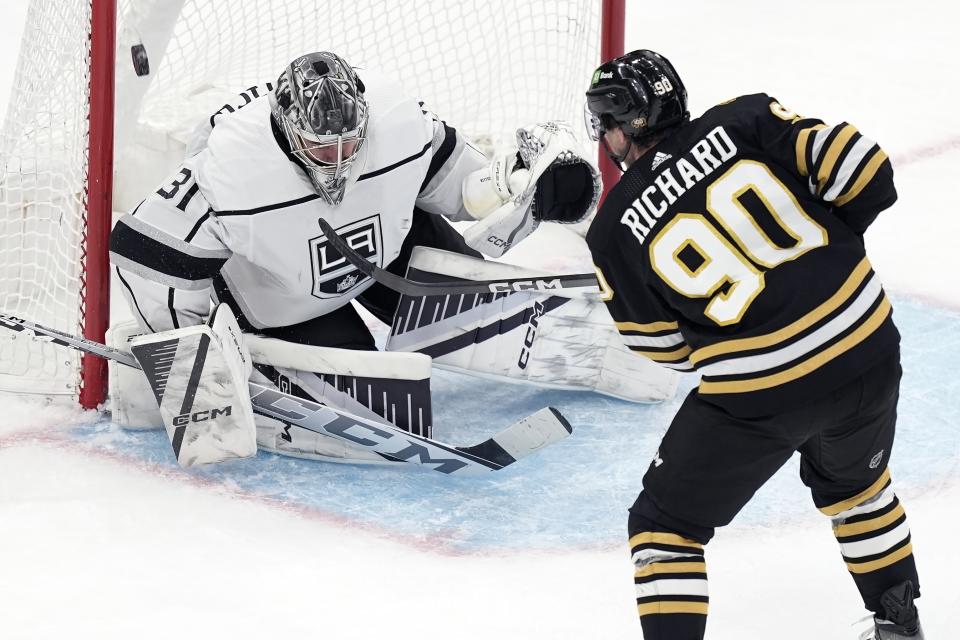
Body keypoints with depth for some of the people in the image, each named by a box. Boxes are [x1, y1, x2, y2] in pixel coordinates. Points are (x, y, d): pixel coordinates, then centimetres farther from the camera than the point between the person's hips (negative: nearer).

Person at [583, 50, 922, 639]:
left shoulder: (616, 230, -1)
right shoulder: (746, 120, -1)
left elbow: (665, 346, 8)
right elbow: (864, 171, -5)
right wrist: (827, 244, 13)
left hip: (756, 395, -4)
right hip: (868, 348, 4)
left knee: (666, 524, 14)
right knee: (854, 481, 34)